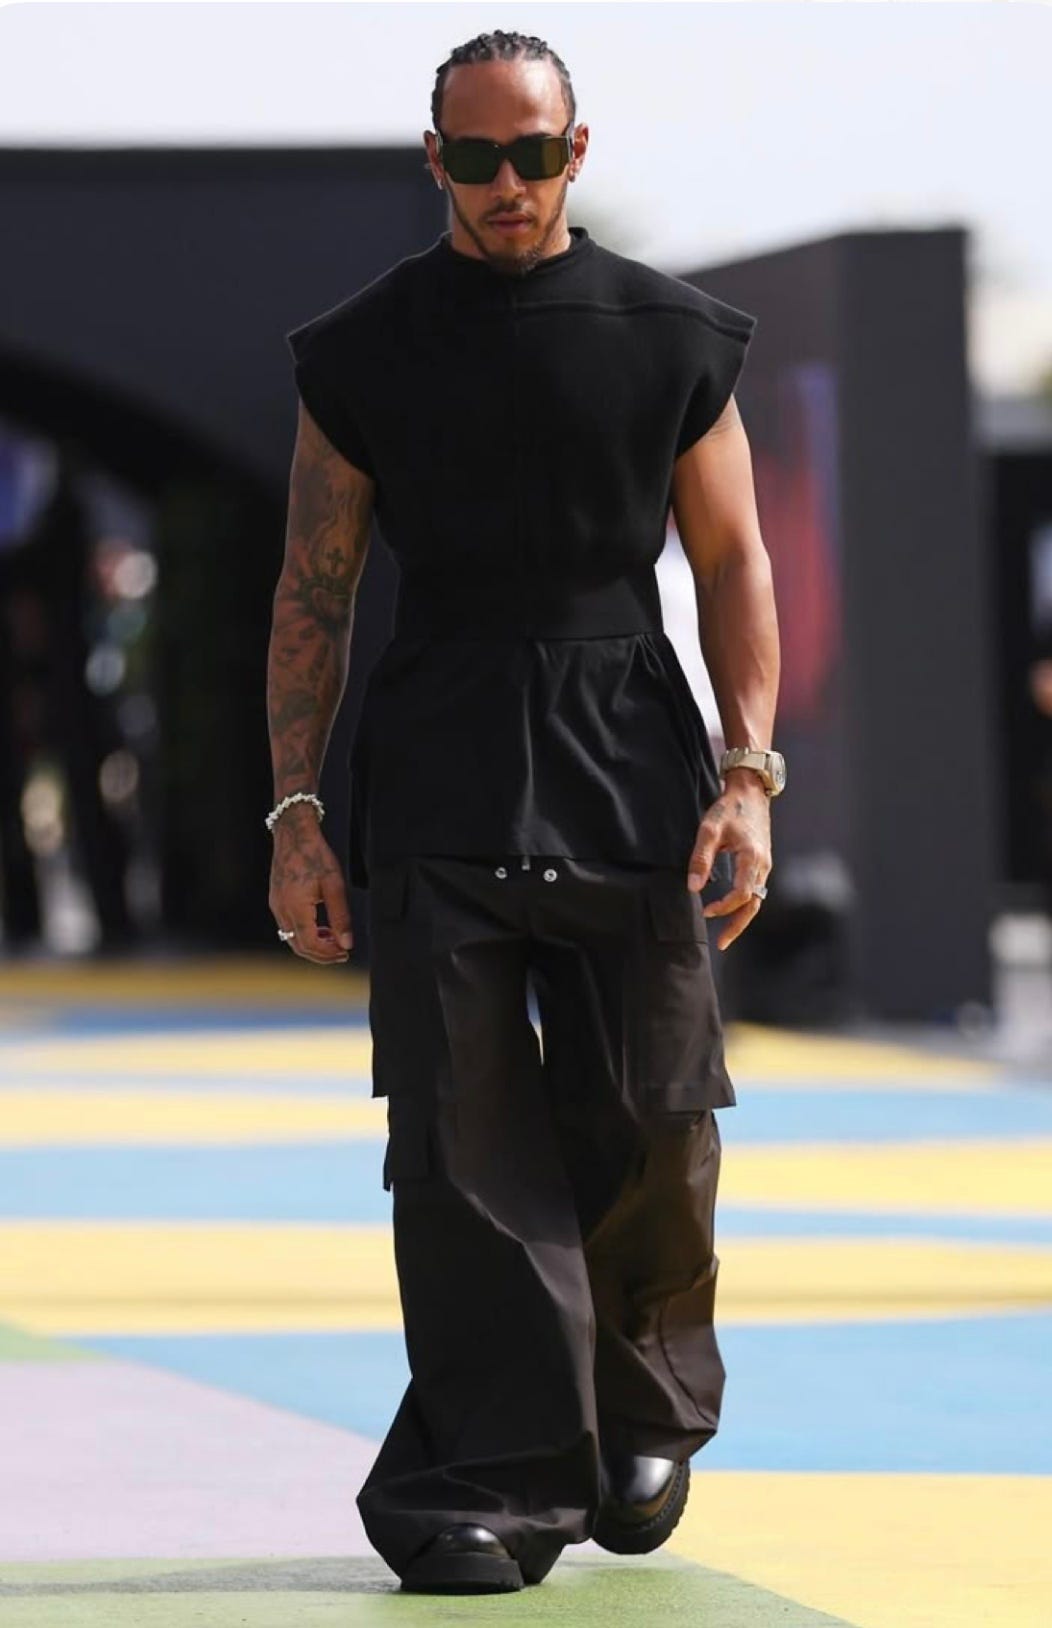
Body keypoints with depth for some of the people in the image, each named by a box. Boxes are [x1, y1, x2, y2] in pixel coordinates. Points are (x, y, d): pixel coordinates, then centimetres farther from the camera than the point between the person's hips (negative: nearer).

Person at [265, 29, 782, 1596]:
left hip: (630, 781, 0)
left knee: (650, 1120, 0)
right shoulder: (365, 351, 6)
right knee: (463, 1131, -7)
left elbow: (733, 558, 9)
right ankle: (497, 1481, -6)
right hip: (440, 795, 0)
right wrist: (296, 812, 0)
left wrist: (747, 775, 0)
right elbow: (313, 590, 8)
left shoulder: (671, 338, 7)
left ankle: (643, 1417, 24)